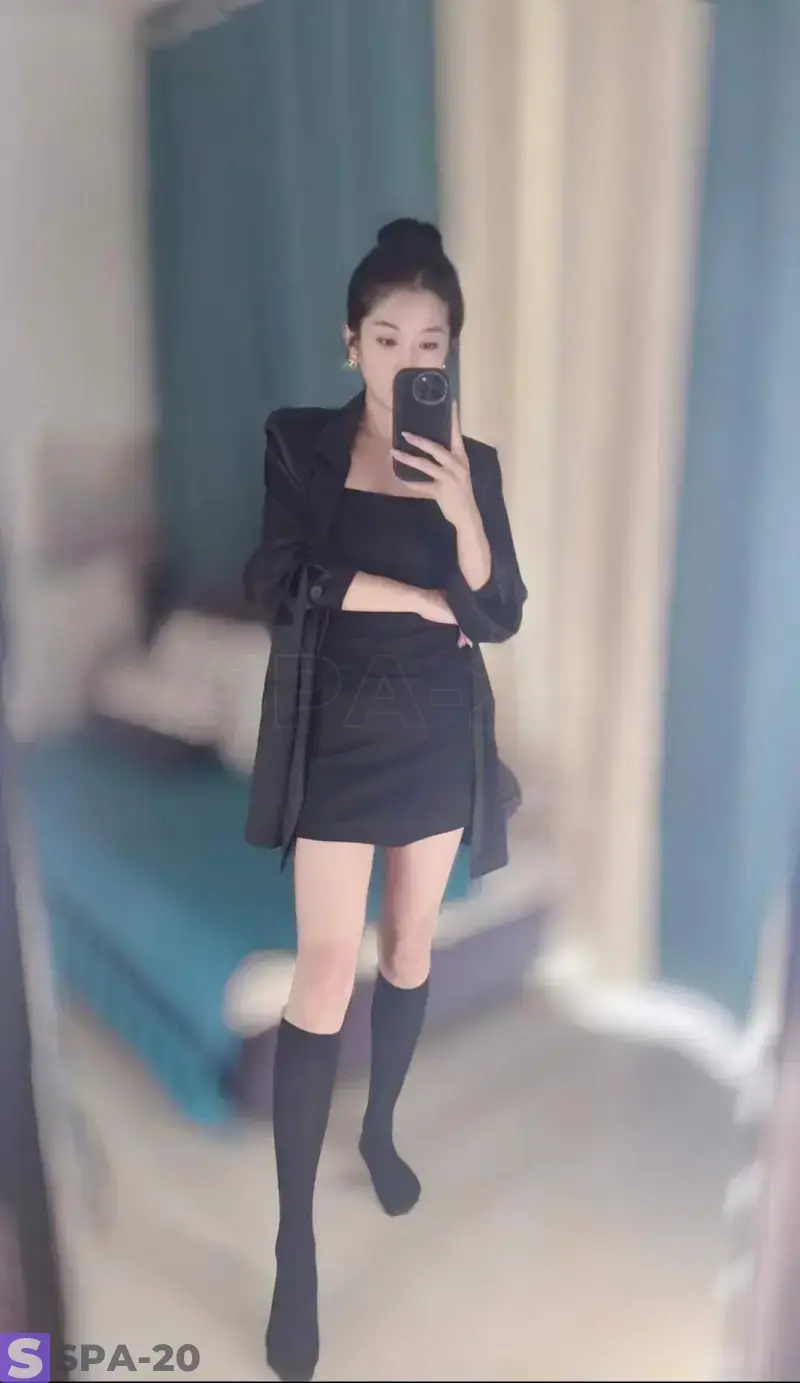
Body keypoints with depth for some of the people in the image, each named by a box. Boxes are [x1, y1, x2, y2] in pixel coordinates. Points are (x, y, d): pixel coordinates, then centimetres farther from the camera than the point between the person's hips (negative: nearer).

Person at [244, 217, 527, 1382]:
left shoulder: (475, 464, 3)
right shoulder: (301, 442, -2)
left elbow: (500, 618, -3)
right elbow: (276, 584, -13)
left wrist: (463, 511, -18)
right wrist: (414, 598, -12)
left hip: (439, 732, 3)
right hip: (339, 730, -3)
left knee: (413, 943, 16)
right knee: (327, 970, -5)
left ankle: (382, 1129, 41)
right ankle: (295, 1241, 9)